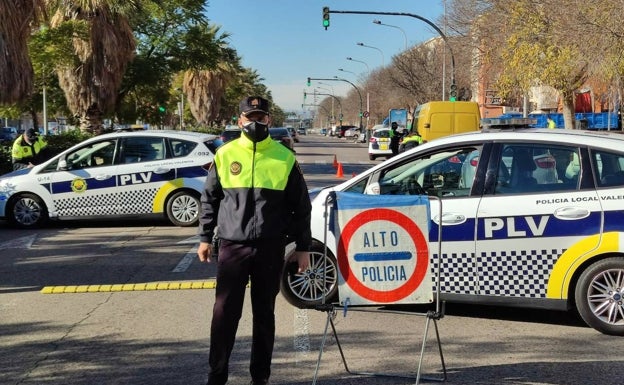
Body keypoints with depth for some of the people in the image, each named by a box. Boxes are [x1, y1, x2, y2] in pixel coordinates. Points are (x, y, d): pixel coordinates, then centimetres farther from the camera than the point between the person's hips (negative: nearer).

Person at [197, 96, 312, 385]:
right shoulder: (225, 155, 3)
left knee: (264, 314, 9)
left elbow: (301, 206, 6)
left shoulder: (284, 158, 2)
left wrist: (303, 247, 4)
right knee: (224, 313, 1)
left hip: (271, 248, 0)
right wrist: (205, 237, 6)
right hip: (232, 246, 0)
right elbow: (209, 199, 11)